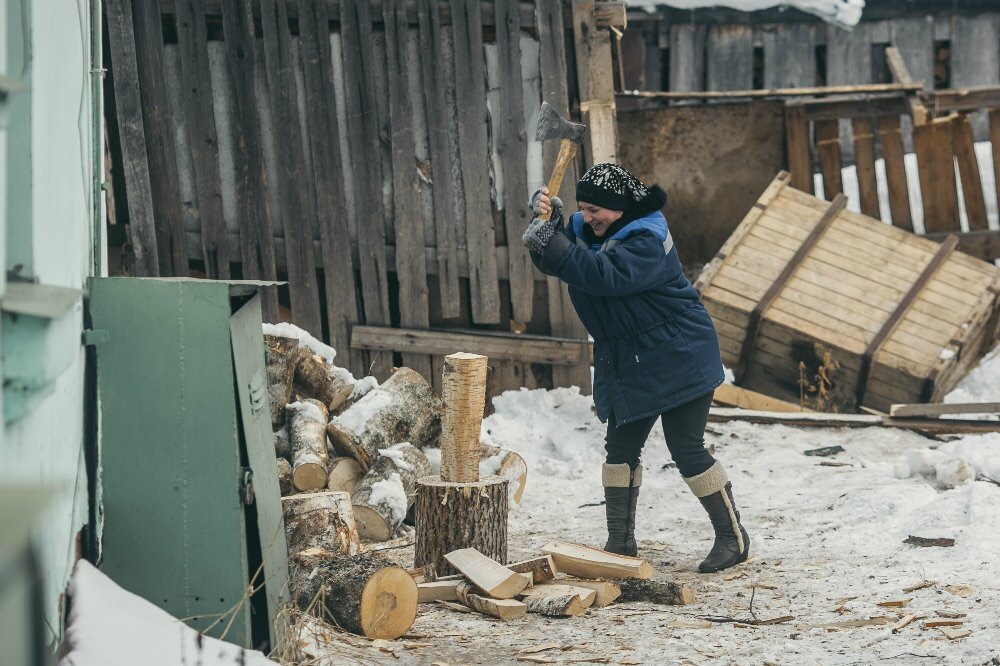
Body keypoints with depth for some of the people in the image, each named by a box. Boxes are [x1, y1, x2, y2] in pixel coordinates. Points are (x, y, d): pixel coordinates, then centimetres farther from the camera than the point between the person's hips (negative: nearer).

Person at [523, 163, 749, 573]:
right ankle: (621, 542, 14)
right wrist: (548, 224, -16)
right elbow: (554, 261, 3)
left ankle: (732, 538, 2)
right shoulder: (589, 229, 5)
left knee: (687, 449, -9)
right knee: (620, 447, 7)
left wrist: (553, 245, -38)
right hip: (627, 365, 9)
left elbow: (607, 276, -36)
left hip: (677, 359, -9)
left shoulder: (648, 240, -22)